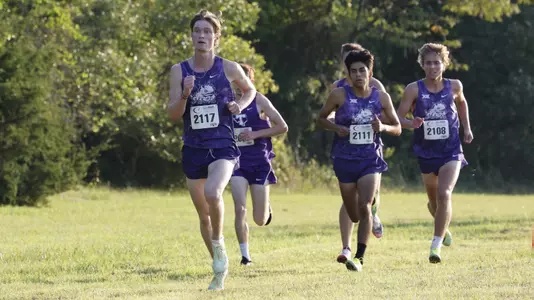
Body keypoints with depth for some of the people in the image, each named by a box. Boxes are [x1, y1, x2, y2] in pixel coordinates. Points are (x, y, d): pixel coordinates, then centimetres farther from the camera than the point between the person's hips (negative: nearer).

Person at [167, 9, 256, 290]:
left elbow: (250, 89, 17)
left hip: (223, 147, -3)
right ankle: (220, 269, 28)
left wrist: (240, 105, -3)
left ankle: (219, 243, -6)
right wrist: (184, 95, -20)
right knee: (204, 214, 11)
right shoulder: (179, 71, 0)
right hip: (193, 149, 3)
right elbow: (173, 115, -2)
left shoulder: (228, 68, -3)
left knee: (213, 193, -31)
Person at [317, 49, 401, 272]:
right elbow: (321, 118, 7)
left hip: (371, 159, -1)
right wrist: (337, 128, -12)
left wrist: (383, 127, -14)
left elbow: (397, 128, 8)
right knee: (353, 215, 8)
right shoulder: (339, 95, -5)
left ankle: (359, 257, -12)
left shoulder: (381, 98, -1)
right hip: (345, 159, 1)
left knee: (364, 208, -18)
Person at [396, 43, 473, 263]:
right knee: (434, 200, 16)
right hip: (426, 152, 1)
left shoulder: (454, 86, -1)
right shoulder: (414, 89, -8)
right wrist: (411, 123, -29)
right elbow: (398, 118, -9)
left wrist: (467, 128, 15)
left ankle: (436, 245, -21)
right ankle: (443, 228, 49)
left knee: (444, 194, -21)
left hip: (451, 151, -1)